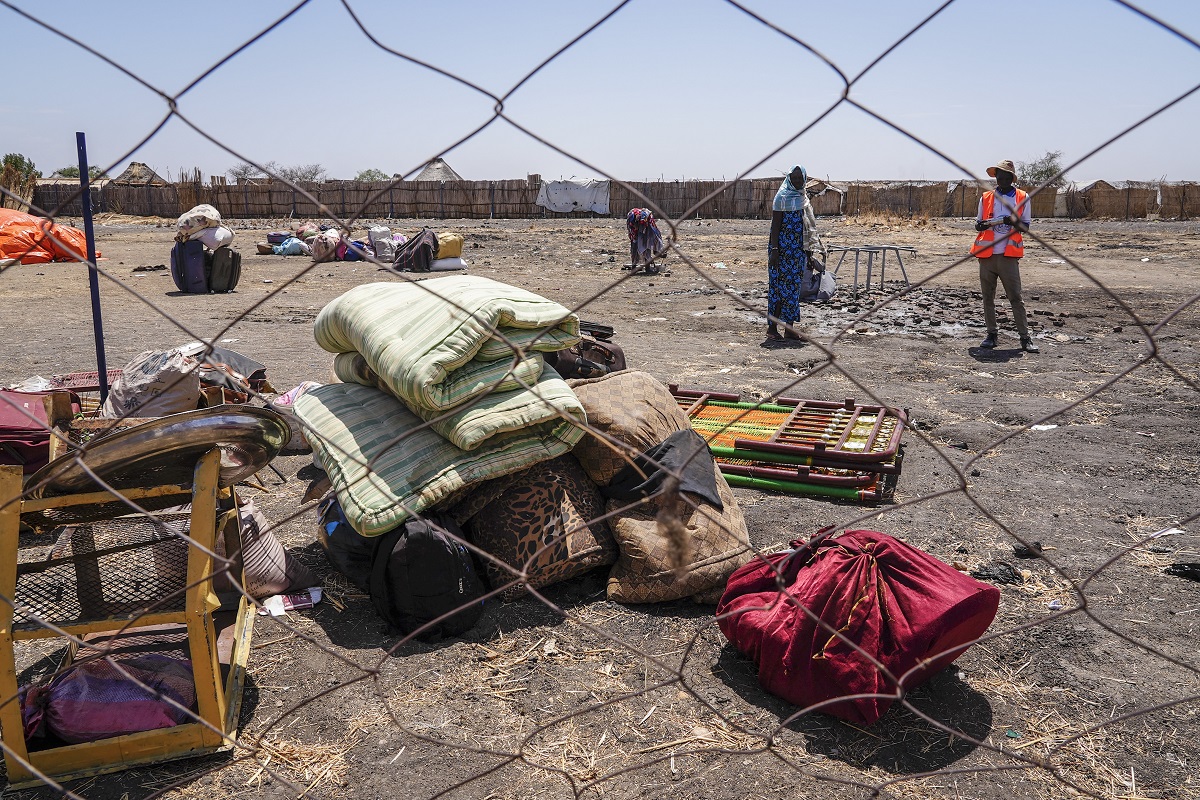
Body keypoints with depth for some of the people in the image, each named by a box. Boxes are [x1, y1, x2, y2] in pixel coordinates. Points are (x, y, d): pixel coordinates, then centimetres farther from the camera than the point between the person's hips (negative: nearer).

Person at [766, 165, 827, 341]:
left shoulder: (802, 198, 14)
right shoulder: (783, 197, -7)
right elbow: (775, 225, -12)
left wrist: (809, 253, 19)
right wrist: (774, 250, -19)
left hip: (798, 248, 7)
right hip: (783, 247, -7)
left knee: (794, 287, 8)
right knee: (779, 286, -5)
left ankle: (789, 328, 13)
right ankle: (772, 327, 0)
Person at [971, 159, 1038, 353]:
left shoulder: (1022, 198, 6)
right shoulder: (986, 198, 10)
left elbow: (1026, 227, 8)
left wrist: (1015, 222, -14)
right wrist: (980, 225, -9)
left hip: (1009, 256, -2)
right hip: (986, 254, 2)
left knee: (1016, 298, -4)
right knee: (988, 297, 6)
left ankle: (1025, 337, -2)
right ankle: (991, 334, 15)